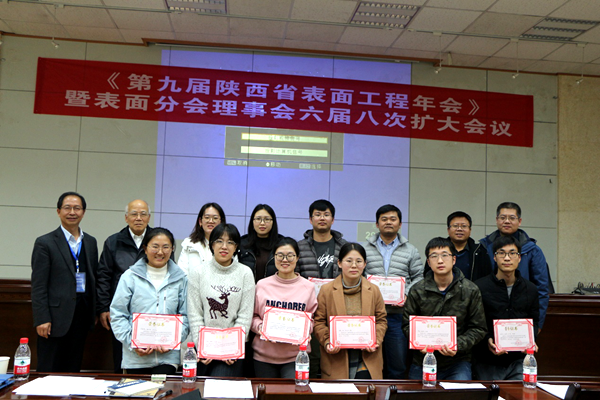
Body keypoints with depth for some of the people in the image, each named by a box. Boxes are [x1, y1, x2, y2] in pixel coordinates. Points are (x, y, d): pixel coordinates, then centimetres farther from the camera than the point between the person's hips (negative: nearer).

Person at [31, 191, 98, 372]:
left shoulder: (91, 242, 12)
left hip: (82, 314, 5)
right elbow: (38, 285, -7)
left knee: (73, 369, 11)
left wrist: (94, 312, 10)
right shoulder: (45, 242, -4)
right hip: (56, 315, -4)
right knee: (49, 371, 3)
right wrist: (41, 319, -12)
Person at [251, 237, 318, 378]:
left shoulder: (308, 287, 4)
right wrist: (260, 327, -10)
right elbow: (253, 316, 10)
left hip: (296, 356, -1)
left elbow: (312, 319, 7)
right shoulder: (262, 285, 5)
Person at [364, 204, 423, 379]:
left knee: (398, 366, 4)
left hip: (398, 314, 0)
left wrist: (407, 295, -8)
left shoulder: (411, 251, 11)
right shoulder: (365, 249, 9)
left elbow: (418, 278, 9)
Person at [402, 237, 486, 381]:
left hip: (457, 362, -1)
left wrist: (457, 346, -15)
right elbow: (407, 324, 5)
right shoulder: (417, 290, 1)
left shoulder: (470, 290, -1)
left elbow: (478, 329, 1)